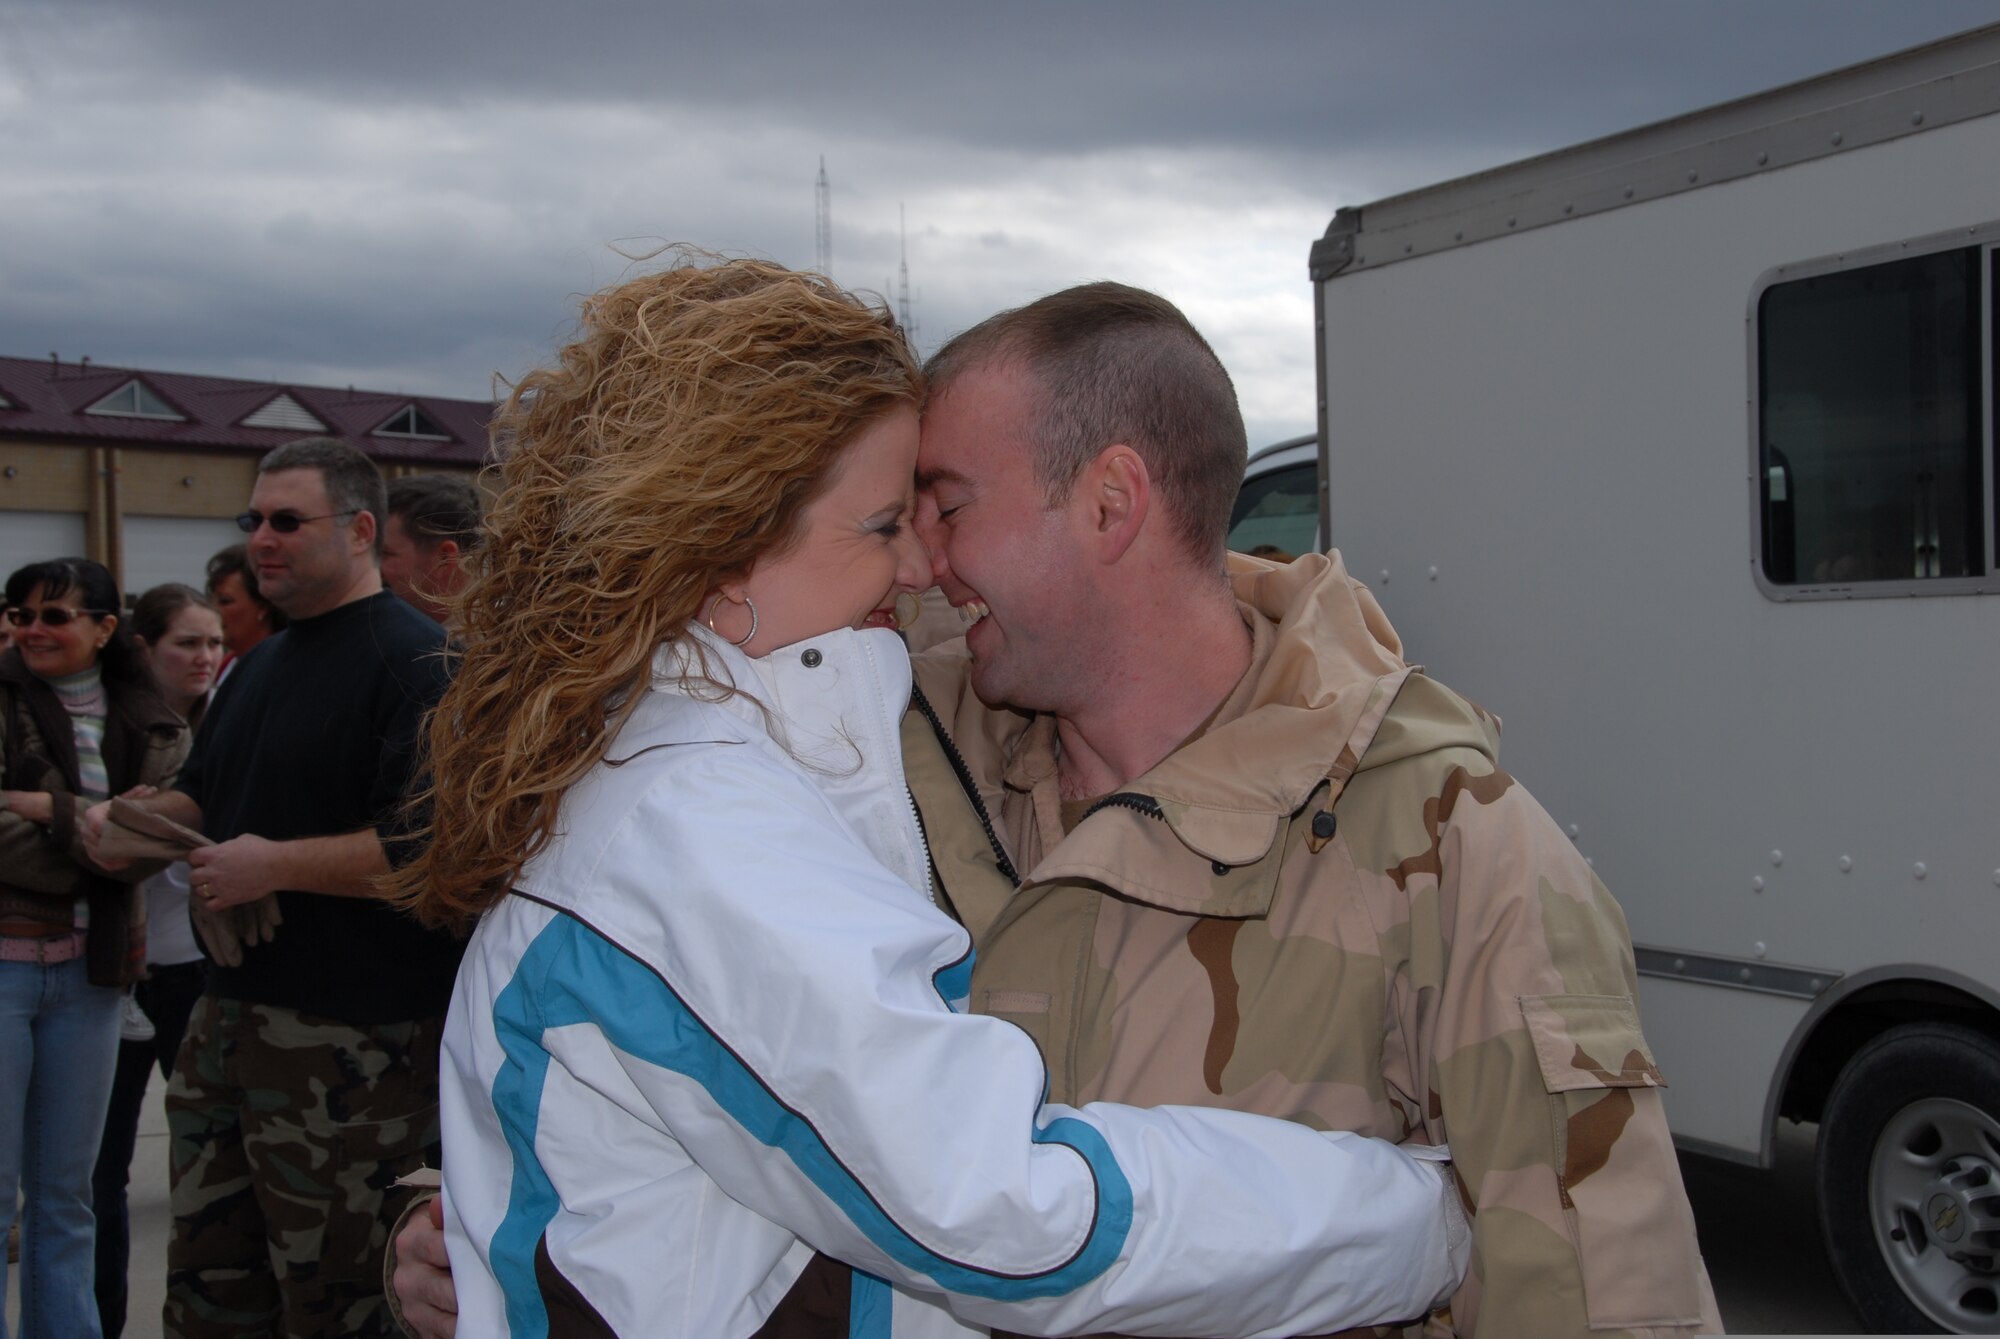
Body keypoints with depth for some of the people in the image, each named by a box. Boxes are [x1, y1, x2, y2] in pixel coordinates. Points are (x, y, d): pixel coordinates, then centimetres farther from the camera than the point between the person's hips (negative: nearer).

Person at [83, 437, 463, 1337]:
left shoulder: (417, 663, -13)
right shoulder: (261, 665, 17)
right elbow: (203, 794, 29)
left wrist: (276, 866, -19)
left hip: (351, 1045, -9)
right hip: (229, 1017, 9)